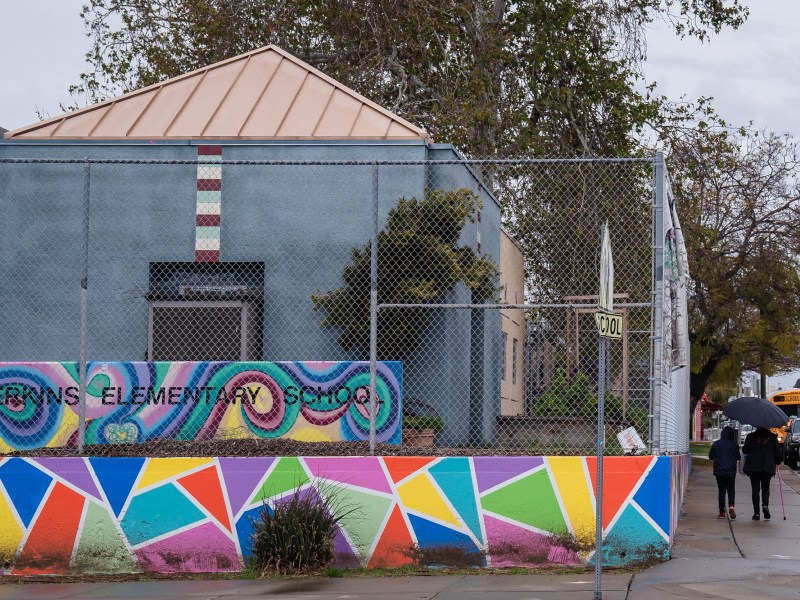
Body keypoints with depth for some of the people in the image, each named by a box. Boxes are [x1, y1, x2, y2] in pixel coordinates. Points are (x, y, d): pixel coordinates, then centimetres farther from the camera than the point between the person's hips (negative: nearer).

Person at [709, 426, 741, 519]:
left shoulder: (716, 444, -3)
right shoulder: (734, 445, -5)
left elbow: (710, 456, 5)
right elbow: (738, 457, 4)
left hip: (719, 471, 1)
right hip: (731, 471, -1)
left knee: (721, 491, 7)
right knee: (731, 490, 9)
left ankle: (722, 512, 3)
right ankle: (731, 505, -19)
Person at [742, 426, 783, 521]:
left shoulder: (751, 437, -1)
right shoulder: (772, 437, 2)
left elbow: (745, 450, 0)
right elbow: (777, 452, 3)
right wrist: (777, 462, 18)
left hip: (753, 467, -1)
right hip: (768, 467, 1)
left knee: (755, 489, 4)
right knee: (765, 487, 14)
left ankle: (757, 512, 0)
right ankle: (765, 505, -14)